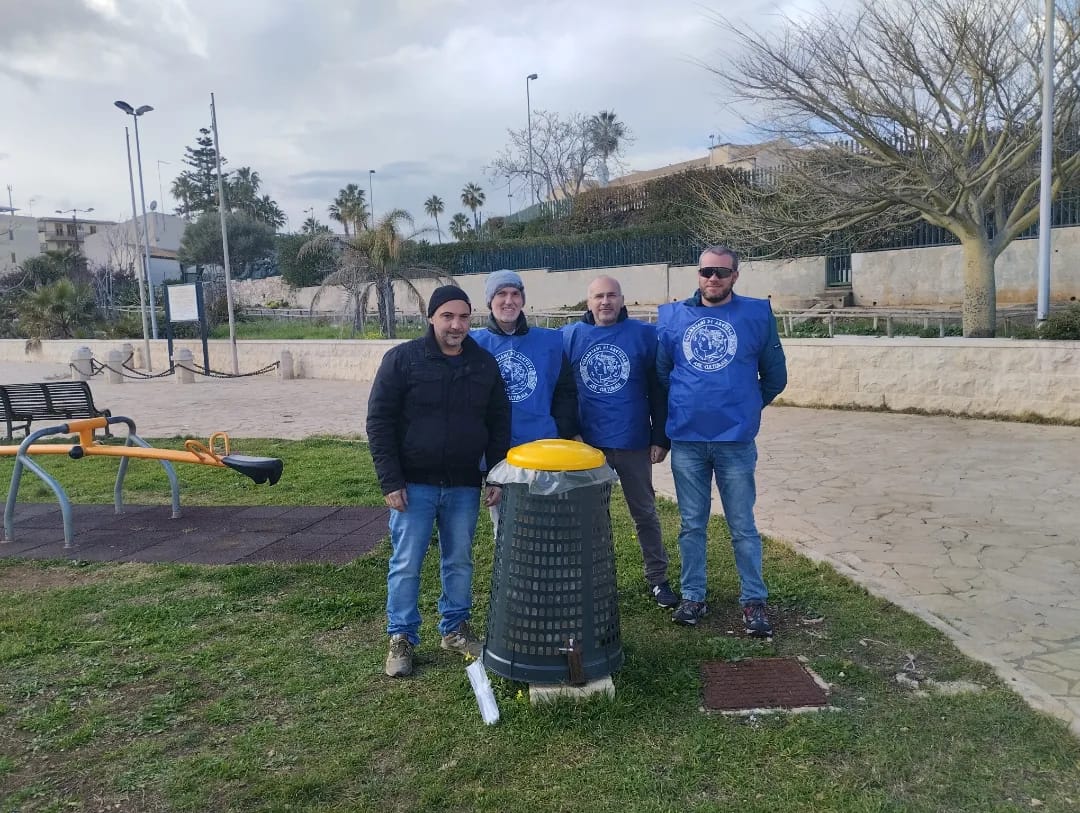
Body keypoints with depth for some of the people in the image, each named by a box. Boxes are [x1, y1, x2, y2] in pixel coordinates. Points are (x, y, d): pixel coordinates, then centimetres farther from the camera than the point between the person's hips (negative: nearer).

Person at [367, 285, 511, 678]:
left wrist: (497, 476, 2)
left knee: (459, 561, 13)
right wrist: (390, 481, -12)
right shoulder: (402, 359, -7)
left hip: (464, 485, 3)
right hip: (414, 484, -3)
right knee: (406, 564, 3)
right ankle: (401, 638, 18)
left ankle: (455, 628, 29)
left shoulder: (485, 363, 3)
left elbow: (499, 424, 9)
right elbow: (379, 421, -7)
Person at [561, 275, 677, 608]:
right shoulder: (569, 336, 1)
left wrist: (660, 438, -3)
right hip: (586, 444, 1)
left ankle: (658, 578, 25)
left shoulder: (645, 335, -2)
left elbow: (658, 391, 0)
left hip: (634, 443, -1)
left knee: (645, 513, 11)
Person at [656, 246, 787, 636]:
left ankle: (754, 600, 19)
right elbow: (660, 373, 10)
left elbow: (774, 376, 7)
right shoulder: (672, 316, 4)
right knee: (691, 525, 11)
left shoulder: (757, 315, 0)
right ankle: (692, 596, 23)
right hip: (686, 440, 2)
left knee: (743, 526, 6)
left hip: (736, 441, -1)